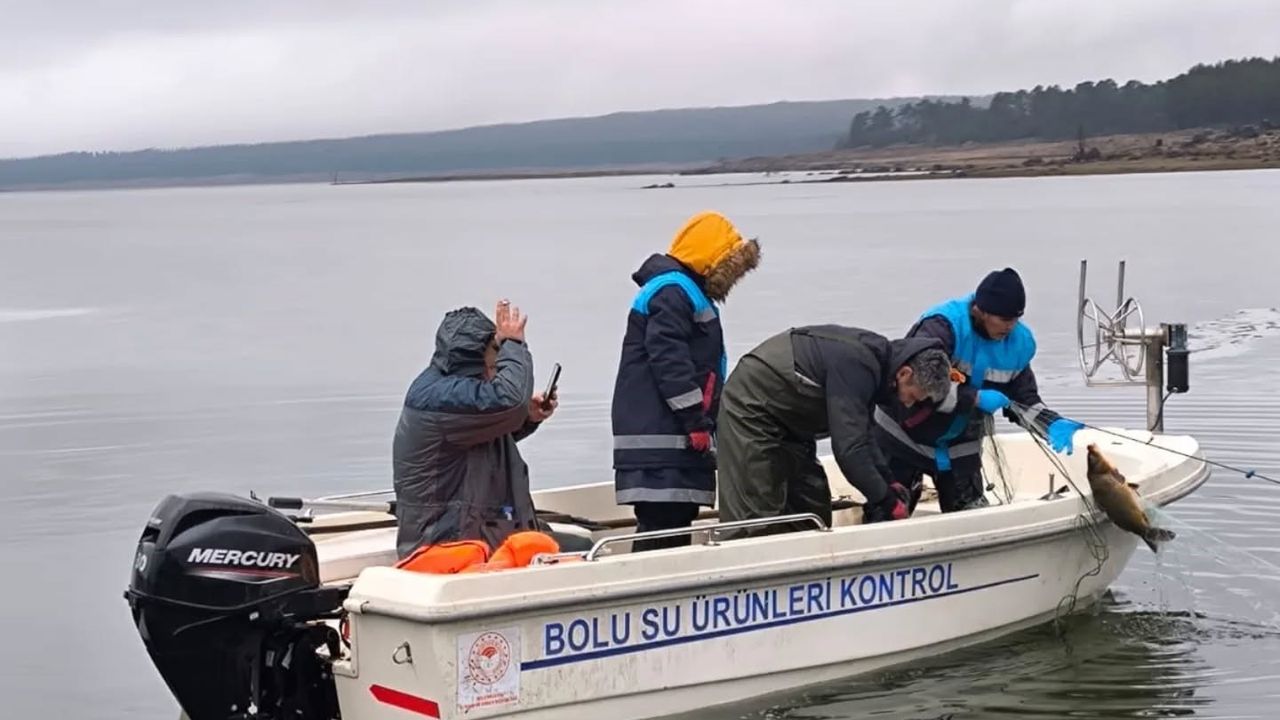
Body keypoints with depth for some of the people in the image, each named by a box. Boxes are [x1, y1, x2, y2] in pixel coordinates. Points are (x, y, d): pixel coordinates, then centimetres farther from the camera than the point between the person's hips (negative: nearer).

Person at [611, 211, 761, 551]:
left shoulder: (687, 293, 24)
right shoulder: (672, 292, -10)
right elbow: (668, 360, -19)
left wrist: (704, 425, 23)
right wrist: (696, 421, -19)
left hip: (678, 438, 11)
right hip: (660, 441, -11)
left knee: (678, 518, 10)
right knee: (661, 522, -14)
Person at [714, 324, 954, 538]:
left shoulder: (877, 355, 0)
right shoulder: (855, 363, -30)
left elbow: (860, 433, 13)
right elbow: (849, 445, -32)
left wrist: (888, 484, 4)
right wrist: (884, 499, -23)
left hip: (787, 418, 10)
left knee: (812, 505, 8)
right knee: (757, 517, -15)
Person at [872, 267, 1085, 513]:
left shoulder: (1019, 341, -8)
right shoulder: (942, 326, -28)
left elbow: (1024, 400, 2)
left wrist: (1052, 424, -18)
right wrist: (976, 398, -34)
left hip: (959, 447, 5)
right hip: (904, 438, -5)